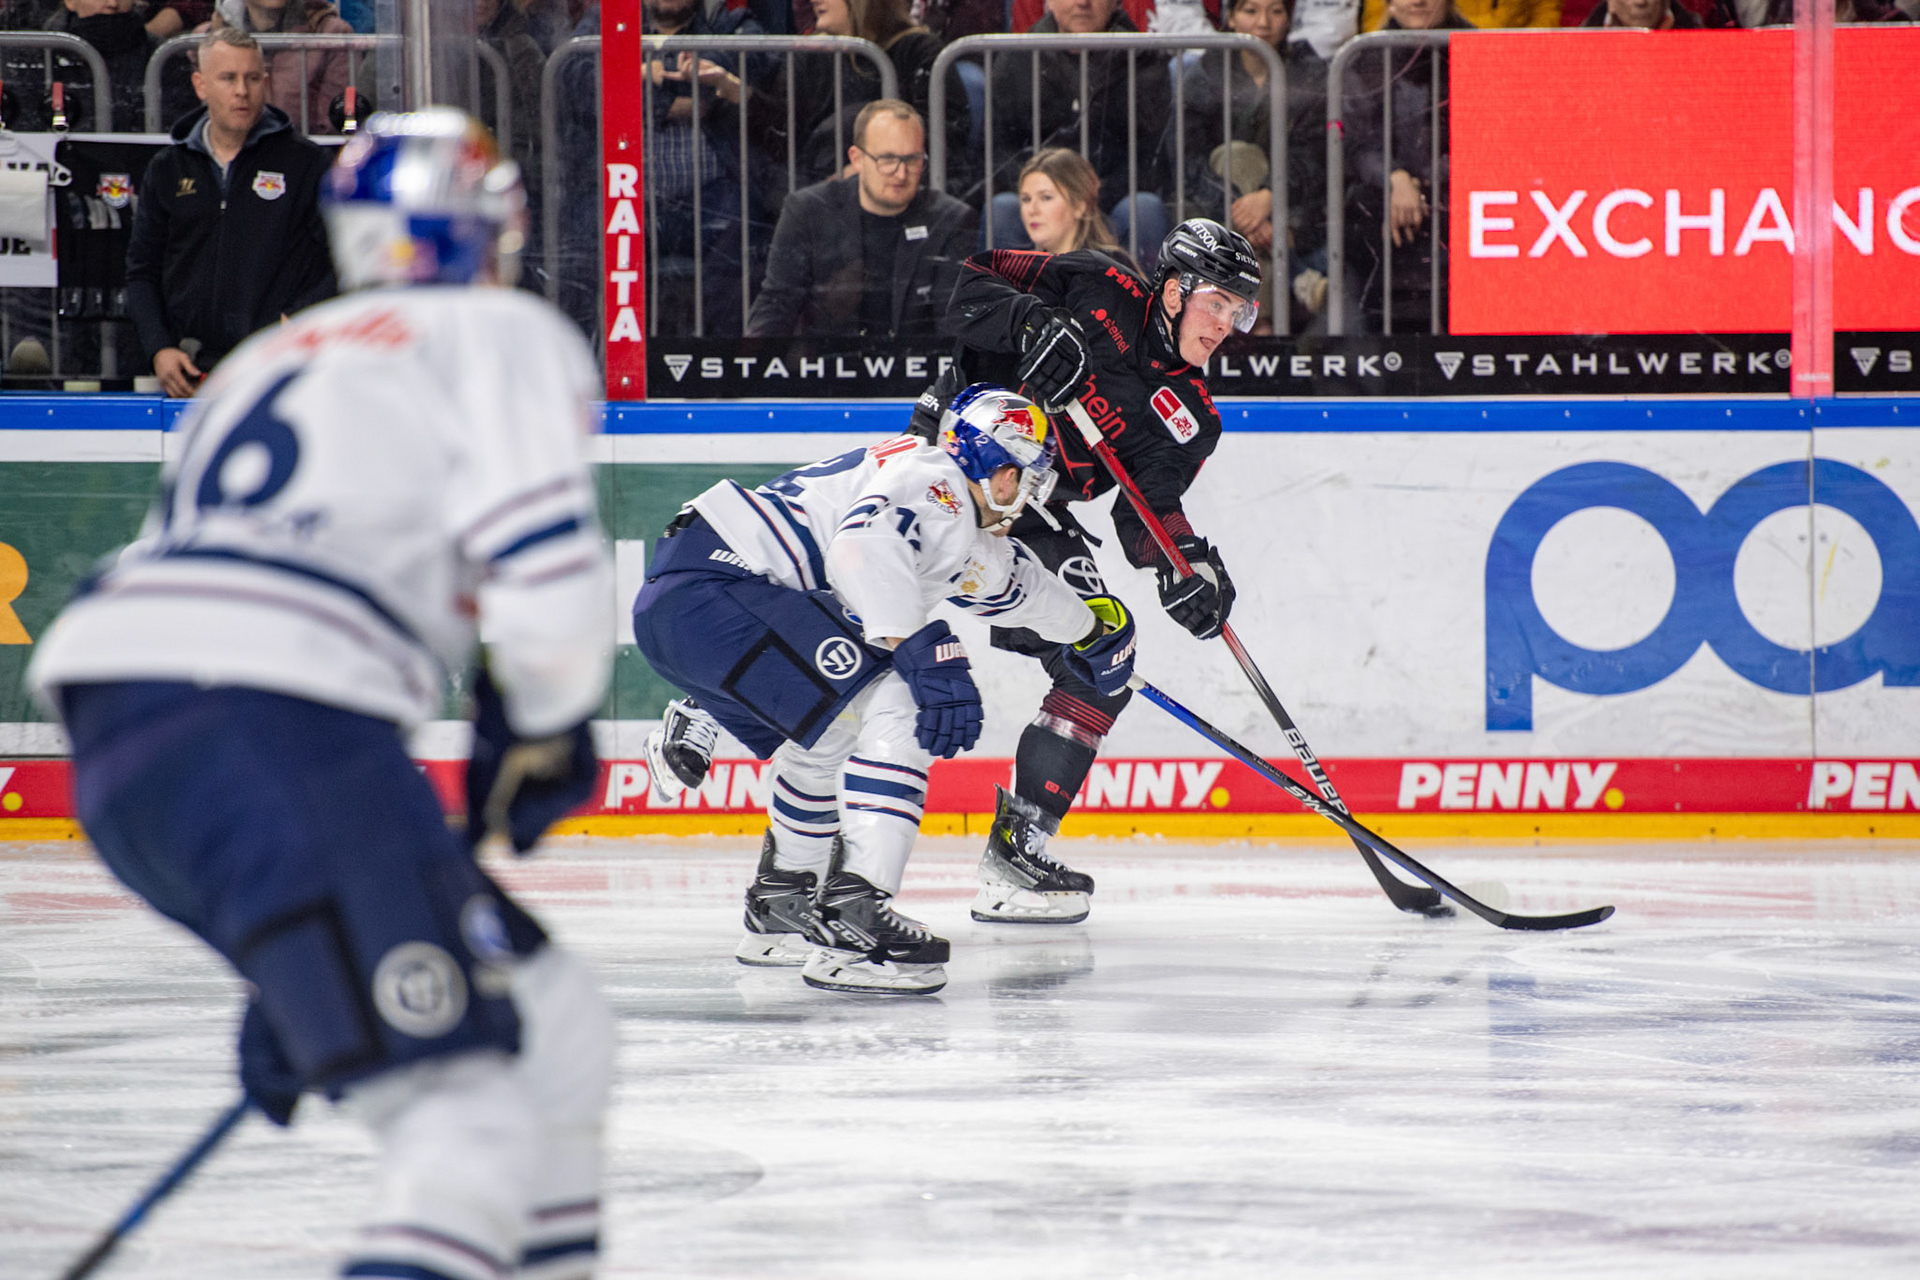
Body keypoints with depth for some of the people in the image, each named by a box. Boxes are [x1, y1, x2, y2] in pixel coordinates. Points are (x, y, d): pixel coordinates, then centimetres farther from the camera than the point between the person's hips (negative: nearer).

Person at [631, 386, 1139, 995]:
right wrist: (928, 652, -33)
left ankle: (780, 910, 43)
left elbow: (1016, 581, 44)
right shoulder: (932, 484, -7)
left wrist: (1093, 628, 55)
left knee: (835, 734, 30)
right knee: (898, 709, -17)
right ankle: (852, 918, -26)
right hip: (710, 593, -11)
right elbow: (862, 549, -28)